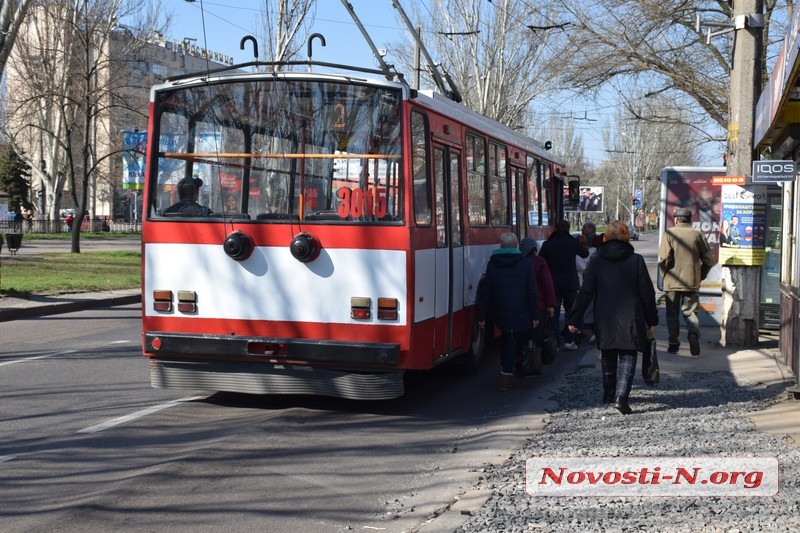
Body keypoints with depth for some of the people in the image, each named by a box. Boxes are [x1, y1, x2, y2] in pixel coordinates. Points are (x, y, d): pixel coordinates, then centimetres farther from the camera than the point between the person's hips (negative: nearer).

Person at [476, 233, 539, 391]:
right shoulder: (525, 264, -3)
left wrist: (481, 316, 3)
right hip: (520, 314, -2)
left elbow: (485, 292, -1)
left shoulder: (492, 264, 0)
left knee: (507, 341, 23)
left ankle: (506, 371, 22)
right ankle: (506, 378, -1)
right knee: (512, 343, 4)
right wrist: (535, 316, 3)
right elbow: (532, 293, -4)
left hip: (499, 313, 2)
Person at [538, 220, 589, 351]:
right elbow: (585, 253, 14)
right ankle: (569, 341, 8)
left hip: (553, 284, 0)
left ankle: (555, 342, 1)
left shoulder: (547, 244, -3)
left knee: (554, 314, 6)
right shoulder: (572, 243, -4)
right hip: (570, 283, 0)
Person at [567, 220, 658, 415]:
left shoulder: (597, 261, -2)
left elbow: (585, 293, -5)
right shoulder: (636, 260, -4)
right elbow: (647, 293, -1)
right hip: (630, 319, -2)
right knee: (627, 358, 2)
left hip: (604, 320, 2)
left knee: (608, 357, 18)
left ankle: (609, 394, 29)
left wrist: (573, 319, -1)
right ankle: (622, 395, -15)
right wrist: (652, 320, 9)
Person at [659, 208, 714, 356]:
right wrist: (701, 276, 14)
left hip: (672, 282, -1)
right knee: (690, 312, 8)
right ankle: (694, 333, -18)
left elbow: (664, 258, -14)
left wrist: (664, 274, 2)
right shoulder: (698, 234, 3)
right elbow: (708, 260, 2)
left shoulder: (669, 233, -3)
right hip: (692, 282, 1)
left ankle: (673, 344, 9)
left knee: (672, 314, 10)